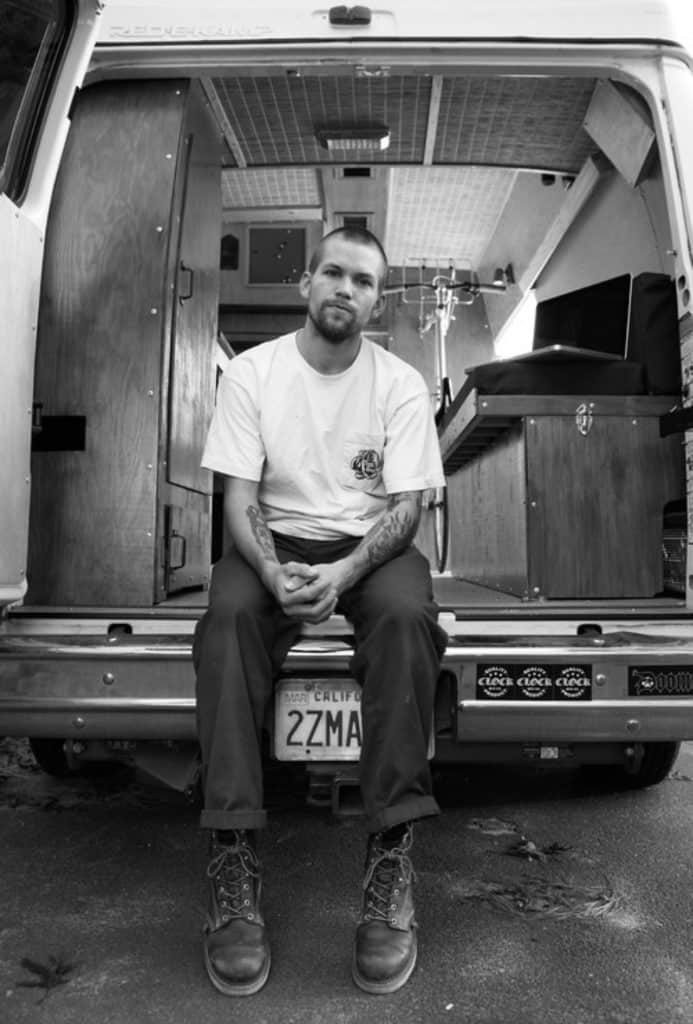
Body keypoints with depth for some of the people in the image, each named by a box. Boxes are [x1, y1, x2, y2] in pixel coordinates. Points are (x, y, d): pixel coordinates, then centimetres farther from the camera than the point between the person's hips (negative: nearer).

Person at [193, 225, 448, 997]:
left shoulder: (401, 384, 1)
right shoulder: (250, 372, 1)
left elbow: (406, 507, -5)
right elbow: (239, 500, -4)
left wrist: (346, 573, -25)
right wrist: (274, 572, -25)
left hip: (370, 547, 0)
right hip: (276, 543, 0)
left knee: (406, 616, -34)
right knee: (230, 615, -32)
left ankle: (390, 860, -27)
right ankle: (232, 862, -28)